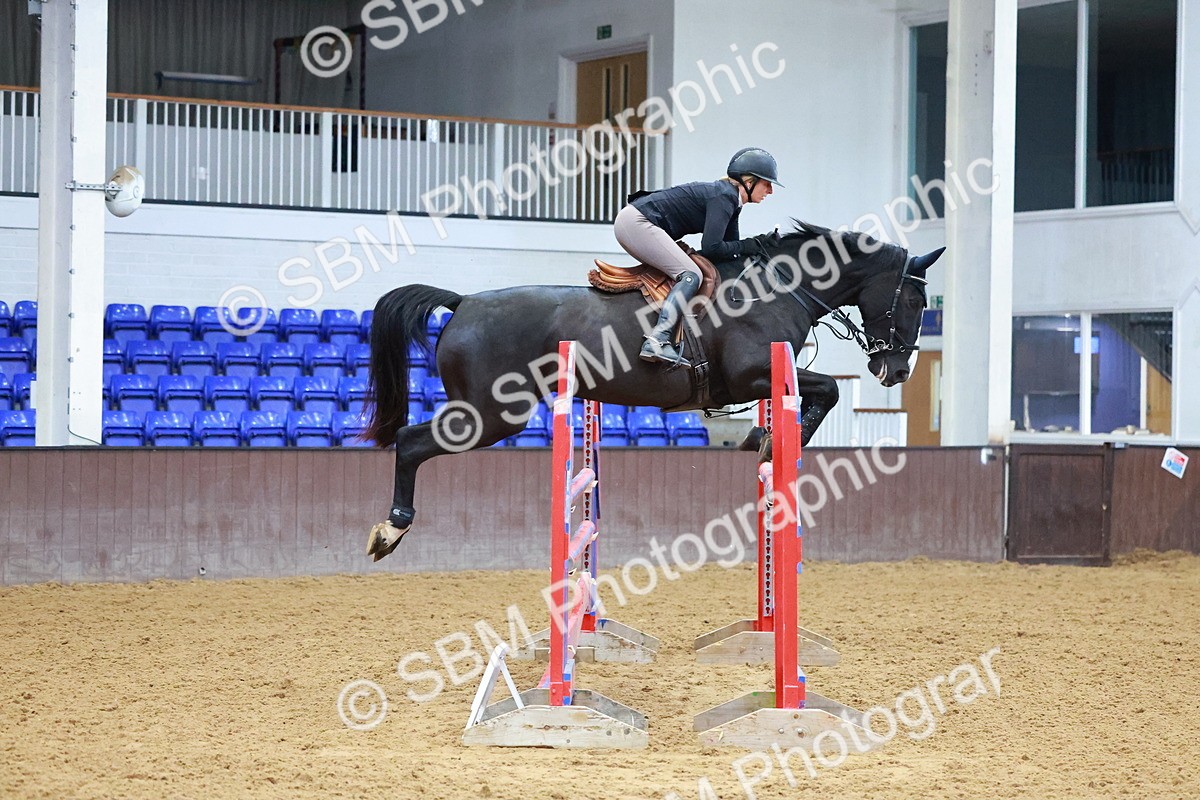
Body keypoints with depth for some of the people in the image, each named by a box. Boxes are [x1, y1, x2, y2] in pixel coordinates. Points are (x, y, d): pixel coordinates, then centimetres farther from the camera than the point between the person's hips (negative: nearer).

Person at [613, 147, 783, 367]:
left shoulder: (730, 198, 15)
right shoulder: (724, 196, -14)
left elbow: (729, 245, 18)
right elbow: (712, 248, -21)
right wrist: (749, 246, -9)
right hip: (637, 223, -11)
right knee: (691, 275, -19)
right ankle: (657, 340, -34)